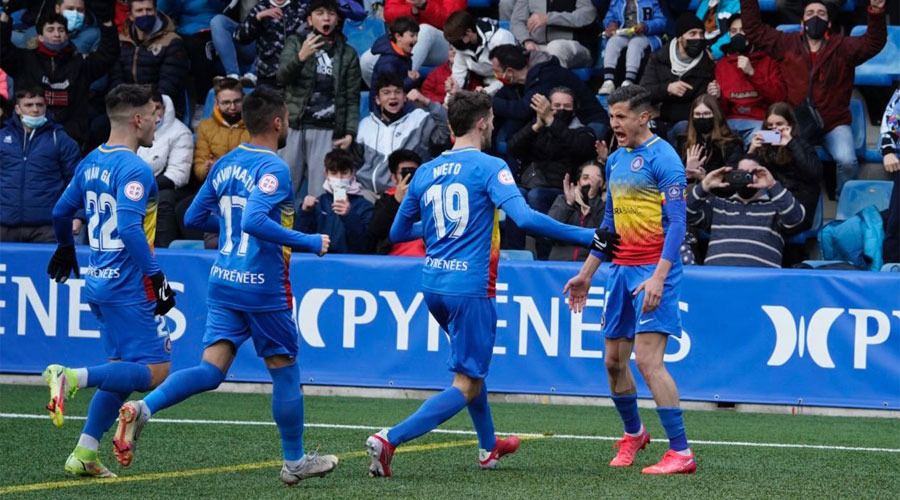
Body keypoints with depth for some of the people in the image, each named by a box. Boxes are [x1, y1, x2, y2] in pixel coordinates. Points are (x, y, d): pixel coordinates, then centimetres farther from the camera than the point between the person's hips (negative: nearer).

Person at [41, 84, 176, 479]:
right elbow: (131, 228, -26)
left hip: (100, 283, 9)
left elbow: (61, 212, 21)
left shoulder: (91, 162, 10)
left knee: (123, 372, 15)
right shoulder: (134, 169, -16)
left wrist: (65, 249, 39)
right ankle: (72, 378, -21)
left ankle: (84, 454, 9)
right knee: (155, 372, -8)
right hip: (129, 286, -9)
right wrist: (157, 278, -22)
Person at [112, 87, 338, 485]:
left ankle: (142, 408, -23)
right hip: (263, 287, -7)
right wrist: (310, 243, -21)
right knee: (285, 372, 9)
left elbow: (194, 218, 15)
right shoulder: (272, 168, -15)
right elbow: (255, 221, -28)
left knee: (211, 370, -1)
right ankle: (295, 462, 21)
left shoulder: (224, 164, 9)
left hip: (224, 281, 7)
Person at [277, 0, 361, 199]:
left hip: (327, 131, 0)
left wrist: (350, 133, -3)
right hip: (293, 127, 0)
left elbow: (352, 97, 9)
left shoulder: (347, 54, 11)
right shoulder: (296, 43, 10)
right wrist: (300, 57, -26)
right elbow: (282, 76, -6)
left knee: (320, 195, -6)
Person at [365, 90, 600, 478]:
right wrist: (587, 237, -17)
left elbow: (398, 232, 18)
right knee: (466, 386, -5)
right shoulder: (490, 168, -9)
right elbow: (525, 218, -22)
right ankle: (390, 439, -21)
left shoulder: (425, 172, 9)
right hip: (470, 288, -7)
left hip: (433, 283, 7)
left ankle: (489, 447, 40)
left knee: (471, 364, 30)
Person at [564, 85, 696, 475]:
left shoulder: (662, 158, -11)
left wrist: (658, 277, -25)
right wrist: (586, 273, 22)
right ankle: (633, 434, 33)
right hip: (621, 268, 8)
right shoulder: (615, 160, 14)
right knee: (614, 360, 11)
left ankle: (681, 453, -13)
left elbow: (677, 222, -16)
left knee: (648, 359, -16)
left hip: (653, 269, -8)